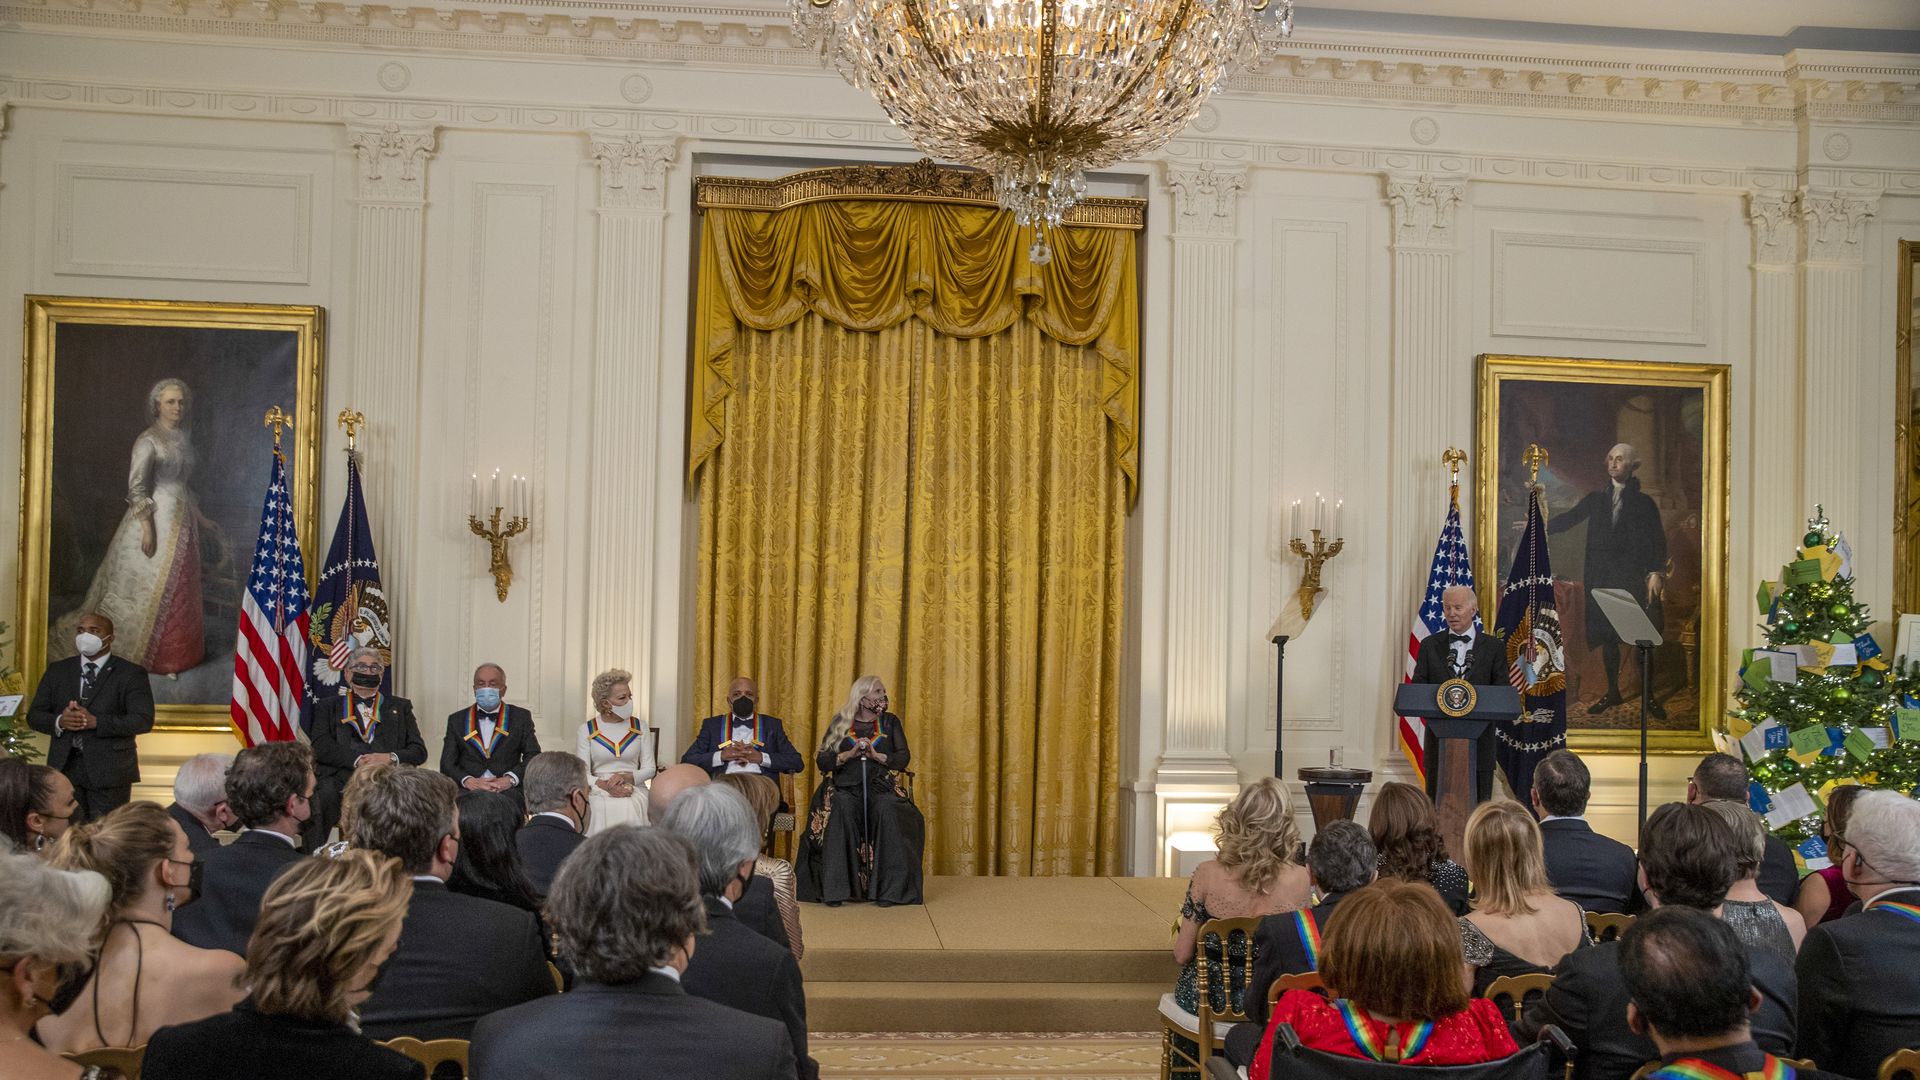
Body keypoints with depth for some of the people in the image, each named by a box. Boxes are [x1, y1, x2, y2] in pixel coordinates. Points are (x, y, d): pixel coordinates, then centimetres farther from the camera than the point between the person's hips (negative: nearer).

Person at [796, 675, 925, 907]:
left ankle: (887, 889, -28)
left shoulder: (890, 722, 15)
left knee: (888, 810, -33)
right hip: (845, 786, -1)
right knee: (840, 810, -34)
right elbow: (822, 760, 3)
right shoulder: (840, 722, 10)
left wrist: (877, 756, -13)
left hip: (880, 786, 1)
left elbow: (904, 757, 3)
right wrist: (849, 754, -12)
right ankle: (834, 888, -30)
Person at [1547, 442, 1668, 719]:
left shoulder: (1644, 502, 5)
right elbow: (1568, 519, 2)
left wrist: (1656, 573, -11)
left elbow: (1657, 540, 1)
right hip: (1602, 579, 3)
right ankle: (1612, 691, 18)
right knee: (1607, 636, 7)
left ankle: (1649, 695, 6)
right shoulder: (1596, 499, 12)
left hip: (1633, 579, -2)